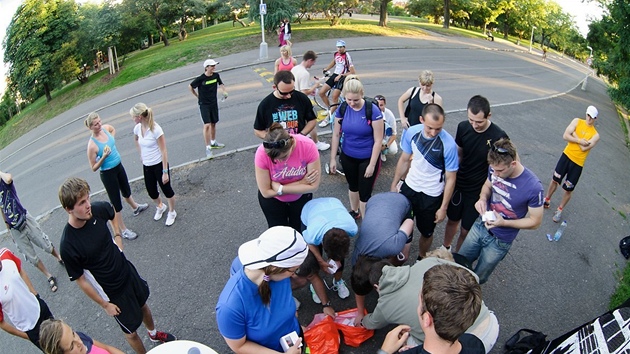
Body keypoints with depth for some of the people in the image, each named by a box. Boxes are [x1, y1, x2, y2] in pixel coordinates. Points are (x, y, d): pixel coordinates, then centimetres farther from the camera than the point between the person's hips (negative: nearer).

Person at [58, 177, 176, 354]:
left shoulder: (98, 209, -20)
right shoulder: (68, 246, -32)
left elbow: (112, 213, 8)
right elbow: (80, 280, -17)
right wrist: (104, 304, -9)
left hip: (128, 272, 5)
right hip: (113, 292, -5)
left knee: (143, 305, 30)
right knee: (131, 332, 15)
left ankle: (154, 333, 60)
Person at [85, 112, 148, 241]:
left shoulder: (106, 128, -10)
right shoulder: (92, 145, -27)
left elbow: (113, 129, 18)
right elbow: (94, 168, -19)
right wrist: (104, 156, -32)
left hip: (119, 166, 7)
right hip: (108, 174, -7)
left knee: (126, 191, 32)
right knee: (116, 203, 6)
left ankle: (135, 207, 60)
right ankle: (122, 230, 21)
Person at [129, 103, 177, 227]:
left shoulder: (156, 129, -23)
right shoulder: (137, 128, -4)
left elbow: (163, 151, -20)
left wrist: (165, 172, -19)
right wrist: (141, 155, 15)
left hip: (159, 165, -6)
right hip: (147, 166, 6)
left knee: (166, 189, 8)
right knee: (151, 191, 17)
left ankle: (171, 212, 32)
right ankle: (160, 207, 47)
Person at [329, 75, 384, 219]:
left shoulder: (373, 110, -21)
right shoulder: (342, 109, -10)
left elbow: (378, 140, -17)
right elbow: (336, 134, 0)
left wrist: (372, 165, -16)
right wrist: (333, 158, 2)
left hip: (367, 158, -4)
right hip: (347, 157, 4)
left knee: (365, 193, 4)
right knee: (353, 186, 25)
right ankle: (354, 211, 49)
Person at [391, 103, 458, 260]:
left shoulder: (448, 144, -26)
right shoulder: (412, 132, -16)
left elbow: (450, 179, -16)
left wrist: (443, 207, -12)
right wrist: (394, 184, 6)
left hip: (431, 196, -3)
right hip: (409, 187, 3)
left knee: (426, 232, 18)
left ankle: (421, 259, 46)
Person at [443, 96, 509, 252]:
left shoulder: (498, 137, -22)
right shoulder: (463, 127, -10)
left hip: (478, 191, -3)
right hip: (458, 184, 4)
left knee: (466, 230, 9)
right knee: (452, 220, 22)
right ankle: (445, 248, 47)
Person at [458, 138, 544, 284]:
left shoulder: (533, 187, -29)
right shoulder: (495, 168, -16)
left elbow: (535, 222, -15)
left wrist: (504, 222, -28)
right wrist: (482, 198, -15)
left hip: (499, 241, -4)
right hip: (480, 226, 4)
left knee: (478, 278, 17)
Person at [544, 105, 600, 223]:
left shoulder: (595, 135, -7)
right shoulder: (577, 121, -1)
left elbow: (583, 148, -18)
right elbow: (565, 136, -10)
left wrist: (575, 135, -12)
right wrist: (580, 140, -18)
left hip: (577, 164, -2)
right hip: (566, 155, 2)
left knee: (568, 190, 5)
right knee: (555, 179, 11)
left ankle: (559, 210, 22)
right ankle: (547, 200, 33)